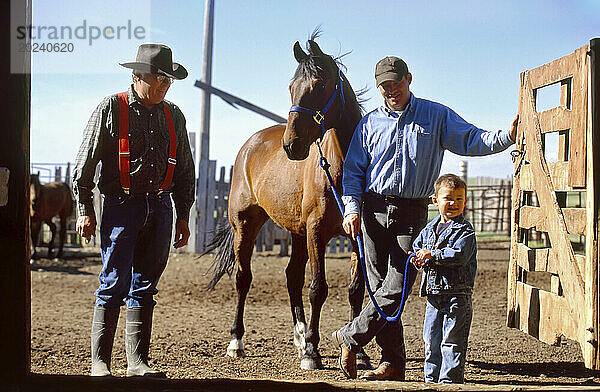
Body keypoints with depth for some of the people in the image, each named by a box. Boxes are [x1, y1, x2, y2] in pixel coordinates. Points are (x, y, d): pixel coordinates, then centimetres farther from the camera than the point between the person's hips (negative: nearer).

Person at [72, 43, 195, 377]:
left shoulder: (174, 115, 13)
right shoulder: (111, 109, 0)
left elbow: (185, 171, 19)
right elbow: (86, 162, 0)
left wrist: (183, 217, 15)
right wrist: (85, 210, -4)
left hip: (161, 206, 4)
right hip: (122, 204, -4)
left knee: (145, 286, 6)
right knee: (114, 285, -6)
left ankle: (138, 362, 10)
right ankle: (100, 362, 0)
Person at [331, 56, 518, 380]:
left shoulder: (437, 116, 7)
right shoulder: (370, 123, 11)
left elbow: (471, 140, 1)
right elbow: (353, 169, 11)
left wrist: (506, 137, -17)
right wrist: (352, 208, -3)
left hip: (412, 214, -2)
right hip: (374, 211, 2)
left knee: (396, 288, -10)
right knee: (379, 286, 3)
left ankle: (350, 338, 8)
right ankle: (393, 362, 11)